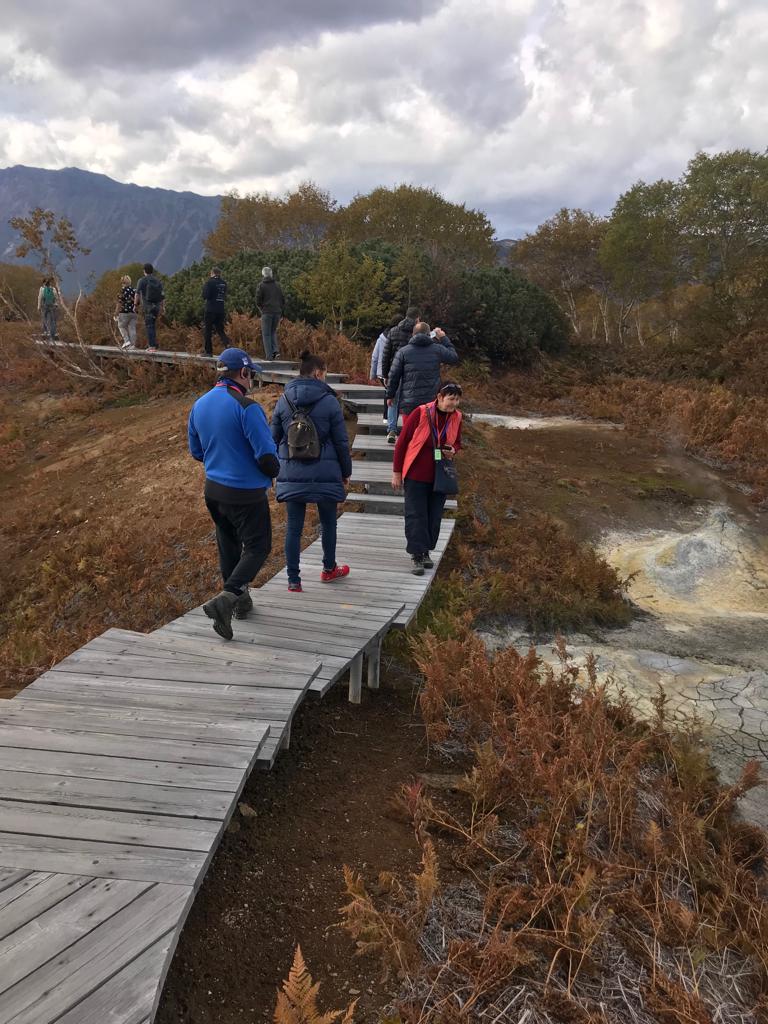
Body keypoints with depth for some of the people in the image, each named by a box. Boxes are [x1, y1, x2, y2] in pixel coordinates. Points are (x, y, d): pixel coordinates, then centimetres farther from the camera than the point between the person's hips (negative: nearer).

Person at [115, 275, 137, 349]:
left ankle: (127, 341, -1)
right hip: (134, 312, 5)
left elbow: (120, 302, -8)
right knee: (132, 328, 6)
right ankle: (132, 344, 4)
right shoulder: (134, 289, 6)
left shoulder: (123, 289, -9)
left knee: (121, 326, 11)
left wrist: (117, 312, -2)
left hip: (125, 312, -5)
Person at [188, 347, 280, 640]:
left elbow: (196, 451, 13)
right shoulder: (247, 407, -20)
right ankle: (226, 598, -13)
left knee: (228, 544, 21)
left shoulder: (200, 405, 4)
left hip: (213, 488, 7)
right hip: (246, 492, -7)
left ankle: (240, 600, 35)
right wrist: (274, 472, 1)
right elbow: (266, 455, -20)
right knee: (257, 548, 4)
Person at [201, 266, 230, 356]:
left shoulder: (209, 282, -10)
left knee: (207, 330, 4)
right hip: (221, 310, 5)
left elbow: (205, 295, -12)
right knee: (220, 329, 13)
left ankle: (208, 351, 5)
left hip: (210, 309, -5)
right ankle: (227, 344, -11)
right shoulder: (223, 283, 7)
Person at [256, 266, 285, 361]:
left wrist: (261, 310, 13)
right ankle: (275, 350, 1)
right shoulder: (277, 285, 9)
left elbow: (258, 301, -4)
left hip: (267, 312, -4)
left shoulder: (262, 286, -3)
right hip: (277, 312, 4)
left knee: (266, 334, 2)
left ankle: (269, 355, -4)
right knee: (273, 332, 19)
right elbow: (283, 299, 10)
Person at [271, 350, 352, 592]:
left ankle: (293, 580, 8)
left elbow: (274, 438, 8)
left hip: (291, 474, 3)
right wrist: (346, 471, 8)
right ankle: (329, 569, 33)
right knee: (328, 522, 17)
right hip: (324, 473, -3)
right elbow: (341, 441, -4)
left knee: (293, 527, 6)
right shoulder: (329, 401, -7)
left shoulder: (283, 400, 3)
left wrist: (279, 467, 19)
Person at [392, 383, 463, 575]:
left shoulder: (456, 417, -2)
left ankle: (426, 552, 25)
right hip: (416, 475, -4)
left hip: (439, 476, 5)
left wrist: (453, 450, -9)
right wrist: (396, 472, -7)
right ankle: (417, 556, 6)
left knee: (434, 516, 10)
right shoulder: (421, 413, -16)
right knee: (416, 516, -1)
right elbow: (402, 442, -9)